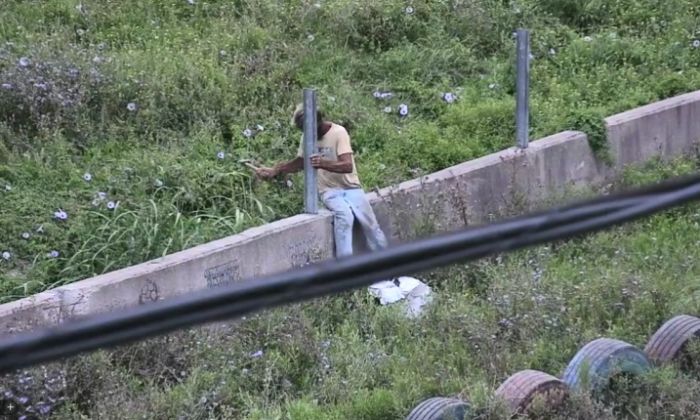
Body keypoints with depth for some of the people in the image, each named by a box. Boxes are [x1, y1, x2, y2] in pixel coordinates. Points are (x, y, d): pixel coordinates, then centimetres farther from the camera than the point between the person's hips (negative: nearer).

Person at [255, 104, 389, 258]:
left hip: (350, 188, -1)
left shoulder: (338, 132, -14)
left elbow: (348, 165, -25)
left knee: (371, 225, -9)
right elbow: (299, 162, 18)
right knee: (344, 215, -30)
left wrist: (322, 163, -41)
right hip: (329, 190, 1)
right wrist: (274, 171, 6)